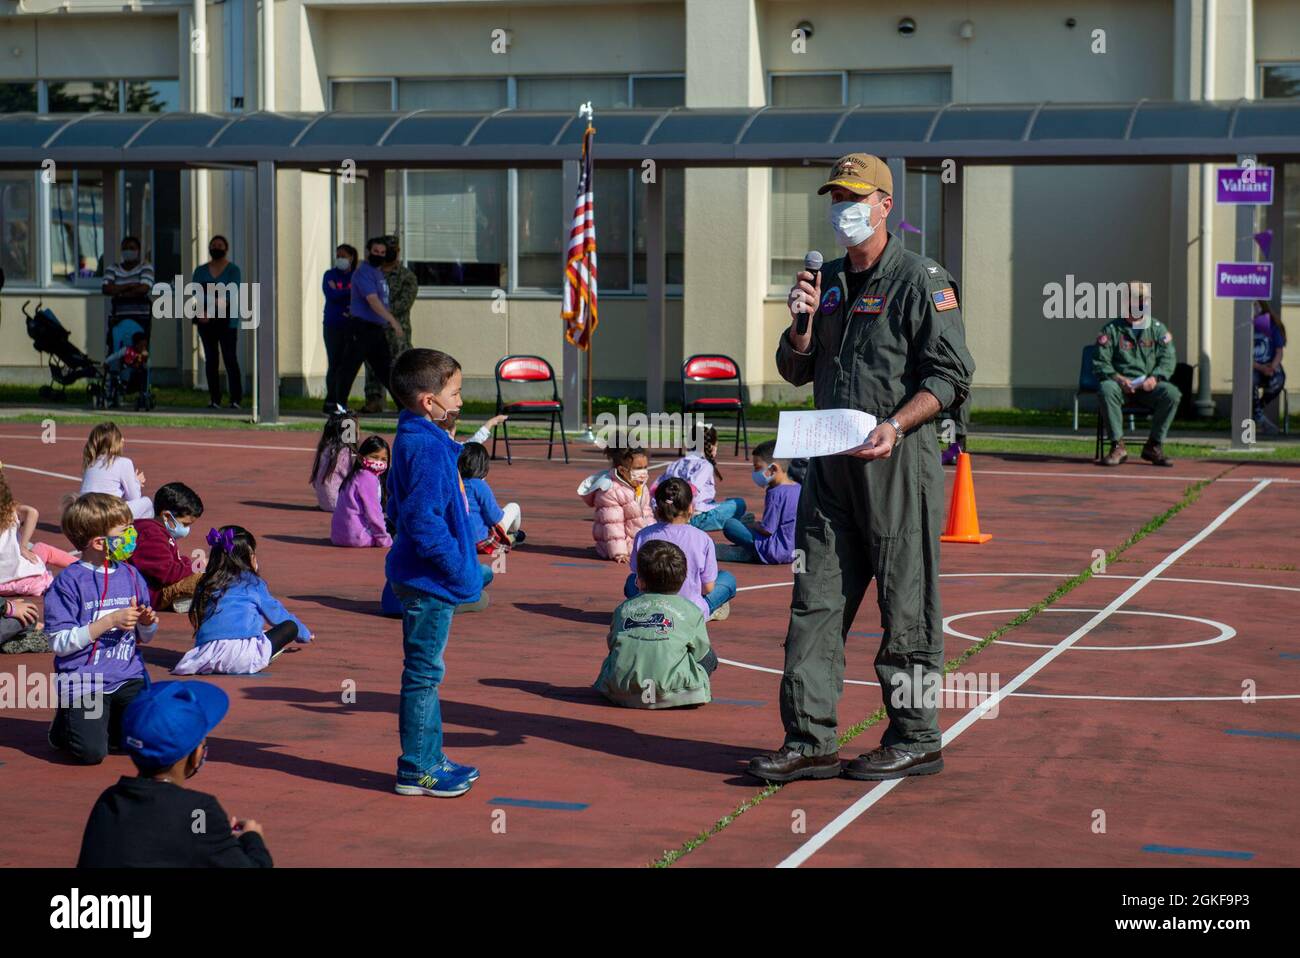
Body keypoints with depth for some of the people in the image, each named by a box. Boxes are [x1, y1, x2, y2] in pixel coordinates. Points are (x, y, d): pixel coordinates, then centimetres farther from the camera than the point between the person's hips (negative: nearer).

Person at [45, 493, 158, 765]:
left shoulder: (131, 575, 9)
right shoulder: (68, 582, -9)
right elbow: (59, 643, -14)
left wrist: (146, 624, -7)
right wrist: (110, 621, -18)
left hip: (128, 678, 5)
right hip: (83, 680, -5)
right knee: (90, 751, -20)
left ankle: (108, 723, 17)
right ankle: (64, 726, 14)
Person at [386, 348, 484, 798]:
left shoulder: (414, 440, 11)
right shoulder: (427, 449, -21)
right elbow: (424, 520, -27)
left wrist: (463, 564, 18)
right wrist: (458, 567, -19)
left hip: (425, 579, 11)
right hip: (428, 581, -11)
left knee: (425, 672, 18)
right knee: (423, 673, -1)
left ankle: (430, 757, 28)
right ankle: (416, 769, 7)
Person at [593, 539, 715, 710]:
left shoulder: (625, 607, 19)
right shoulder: (691, 611, 11)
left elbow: (612, 644, 24)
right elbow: (699, 653, 17)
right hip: (671, 690, -3)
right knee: (710, 656, 21)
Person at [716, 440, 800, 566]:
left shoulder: (775, 493, -17)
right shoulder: (799, 488, 9)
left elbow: (767, 530, -19)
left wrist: (750, 525, 1)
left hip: (778, 551, -9)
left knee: (729, 525, -11)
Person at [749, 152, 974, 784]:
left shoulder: (921, 281, -4)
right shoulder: (827, 282, 16)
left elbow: (950, 376, -9)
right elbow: (795, 371, 19)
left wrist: (895, 425, -22)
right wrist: (801, 323, 0)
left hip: (897, 463, -7)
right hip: (830, 463, 7)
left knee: (906, 607, -1)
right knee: (815, 602, 5)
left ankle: (915, 739, 9)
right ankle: (810, 741, 9)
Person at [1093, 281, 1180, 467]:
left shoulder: (1158, 329, 14)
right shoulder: (1111, 330, 8)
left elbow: (1167, 359, 3)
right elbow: (1100, 363, 0)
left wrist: (1155, 378, -17)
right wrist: (1118, 378, -19)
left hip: (1150, 387, 1)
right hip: (1121, 384, -1)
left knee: (1172, 393, -29)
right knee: (1105, 389, -35)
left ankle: (1154, 446, -17)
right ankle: (1118, 446, -30)